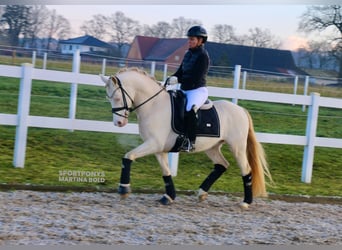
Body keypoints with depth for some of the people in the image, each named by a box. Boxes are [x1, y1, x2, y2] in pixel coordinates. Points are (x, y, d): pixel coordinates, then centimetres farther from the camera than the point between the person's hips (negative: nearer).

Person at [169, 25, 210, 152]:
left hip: (198, 90, -9)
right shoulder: (188, 54, 16)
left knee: (190, 110, -34)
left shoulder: (203, 55, -9)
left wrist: (178, 80, -19)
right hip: (185, 90, 9)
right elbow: (180, 72, 17)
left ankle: (190, 141, -32)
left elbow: (196, 78, -17)